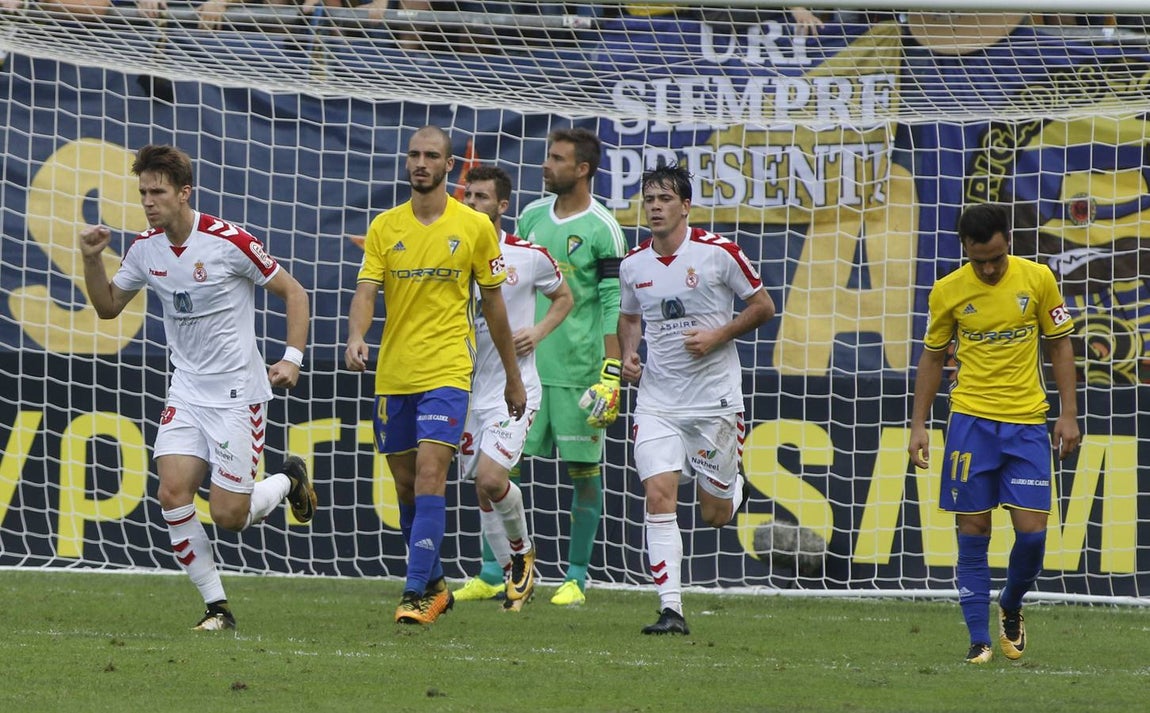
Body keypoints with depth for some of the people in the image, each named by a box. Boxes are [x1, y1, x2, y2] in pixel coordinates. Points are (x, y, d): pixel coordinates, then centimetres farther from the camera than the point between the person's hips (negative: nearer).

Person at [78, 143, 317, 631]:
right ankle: (216, 606, -1)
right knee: (172, 492, -13)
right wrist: (91, 260, -5)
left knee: (229, 515, -7)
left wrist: (292, 358, -15)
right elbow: (108, 306, 13)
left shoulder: (230, 242, -15)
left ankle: (288, 481, 26)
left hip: (237, 393, -5)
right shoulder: (145, 248, 1)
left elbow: (293, 293, -6)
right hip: (186, 392, 5)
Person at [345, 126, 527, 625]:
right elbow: (366, 292, -3)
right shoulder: (384, 227, 6)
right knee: (406, 485, 9)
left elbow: (493, 304, 9)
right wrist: (356, 337, -25)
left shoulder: (475, 227, 1)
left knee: (429, 475, -17)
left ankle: (417, 594, -19)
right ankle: (434, 584, 27)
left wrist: (513, 377, 13)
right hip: (392, 373, 3)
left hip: (447, 372, -3)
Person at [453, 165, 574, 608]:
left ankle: (521, 550, 7)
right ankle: (500, 573, 25)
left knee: (490, 477, -19)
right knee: (483, 486, 8)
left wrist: (538, 331, -4)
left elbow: (563, 297, 12)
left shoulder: (529, 256, -5)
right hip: (468, 386, 4)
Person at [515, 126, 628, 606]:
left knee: (584, 469, 1)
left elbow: (615, 308, -7)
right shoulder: (532, 217, 12)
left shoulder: (602, 230, -5)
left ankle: (576, 576, 8)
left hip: (578, 369, -5)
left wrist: (611, 375, -13)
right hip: (525, 365, 5)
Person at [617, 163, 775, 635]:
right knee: (658, 497, -13)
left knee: (715, 515, 5)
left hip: (715, 397, -2)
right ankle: (670, 609, -11)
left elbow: (763, 306, 0)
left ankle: (734, 487, 43)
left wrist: (718, 335, -14)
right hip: (657, 398, 2)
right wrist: (628, 355, 2)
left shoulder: (718, 252, -9)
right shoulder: (633, 265, 3)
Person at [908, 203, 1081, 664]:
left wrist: (1068, 415, 2)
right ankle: (979, 639, 3)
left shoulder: (1038, 279, -2)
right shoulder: (948, 291, -2)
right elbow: (933, 358, 9)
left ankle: (1011, 607, 23)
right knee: (973, 531, -3)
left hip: (1028, 422, 0)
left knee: (1032, 530, -5)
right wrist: (919, 424, 4)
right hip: (971, 420, 0)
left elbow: (1060, 346, 7)